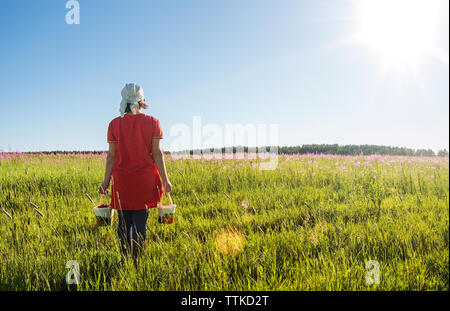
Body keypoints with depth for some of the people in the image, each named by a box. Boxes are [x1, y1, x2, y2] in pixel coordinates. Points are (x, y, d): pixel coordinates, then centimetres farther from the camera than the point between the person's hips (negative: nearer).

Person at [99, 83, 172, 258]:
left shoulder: (114, 124, 0)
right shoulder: (152, 122, -3)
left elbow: (112, 155, -1)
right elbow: (157, 153, -5)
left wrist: (106, 181, 6)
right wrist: (165, 179, 0)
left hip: (122, 179, 1)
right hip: (145, 180, -1)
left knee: (124, 222, 10)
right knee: (140, 222, 5)